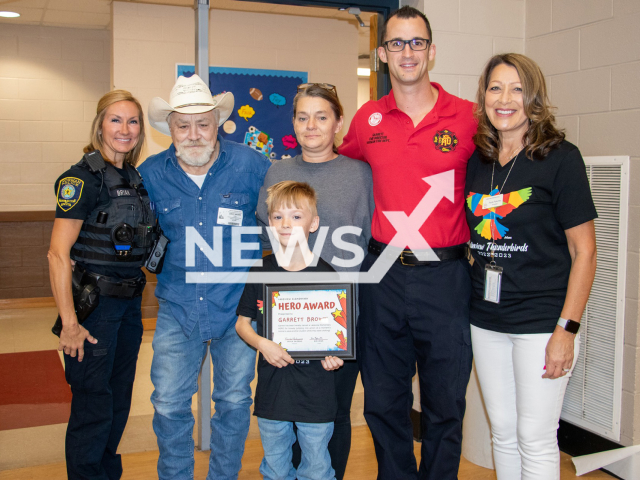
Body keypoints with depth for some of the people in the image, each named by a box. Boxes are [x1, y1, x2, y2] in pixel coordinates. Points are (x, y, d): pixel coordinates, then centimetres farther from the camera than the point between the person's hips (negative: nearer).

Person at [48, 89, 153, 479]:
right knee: (93, 406, 1)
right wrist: (70, 323, -19)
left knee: (119, 401, 17)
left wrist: (136, 295, 12)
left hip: (129, 304, 7)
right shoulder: (85, 178, -13)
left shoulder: (136, 179, 9)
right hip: (93, 304, -7)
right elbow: (58, 254, -17)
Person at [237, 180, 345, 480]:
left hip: (315, 392, -2)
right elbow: (242, 322, 6)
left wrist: (333, 354, -17)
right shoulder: (259, 273, -1)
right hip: (272, 388, 2)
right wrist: (261, 343, -13)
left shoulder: (326, 275, -6)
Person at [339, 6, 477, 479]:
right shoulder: (367, 119, 5)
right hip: (382, 275, 3)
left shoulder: (468, 117, -2)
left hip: (445, 276, -2)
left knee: (445, 403, 10)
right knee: (383, 401, 13)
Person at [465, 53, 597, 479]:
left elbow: (584, 251, -9)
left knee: (535, 439, 4)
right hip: (486, 320, 5)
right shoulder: (477, 161, 6)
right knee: (503, 433, 16)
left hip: (542, 321, -5)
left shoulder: (560, 157, -8)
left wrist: (567, 330, -14)